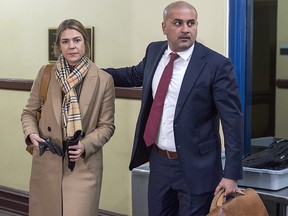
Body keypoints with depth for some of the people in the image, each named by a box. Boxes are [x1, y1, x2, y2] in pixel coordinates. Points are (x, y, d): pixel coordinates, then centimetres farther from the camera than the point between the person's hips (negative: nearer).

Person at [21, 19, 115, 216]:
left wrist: (86, 145, -16)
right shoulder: (45, 74, 1)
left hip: (83, 165, -2)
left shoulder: (103, 80, -5)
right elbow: (29, 112, 9)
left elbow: (107, 125, 0)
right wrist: (31, 134, -11)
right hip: (46, 163, 2)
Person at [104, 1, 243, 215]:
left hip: (195, 166, -5)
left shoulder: (216, 64, -14)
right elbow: (135, 75, 25)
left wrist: (231, 174, -18)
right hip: (159, 161, 6)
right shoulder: (155, 51, 3)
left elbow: (232, 120, -14)